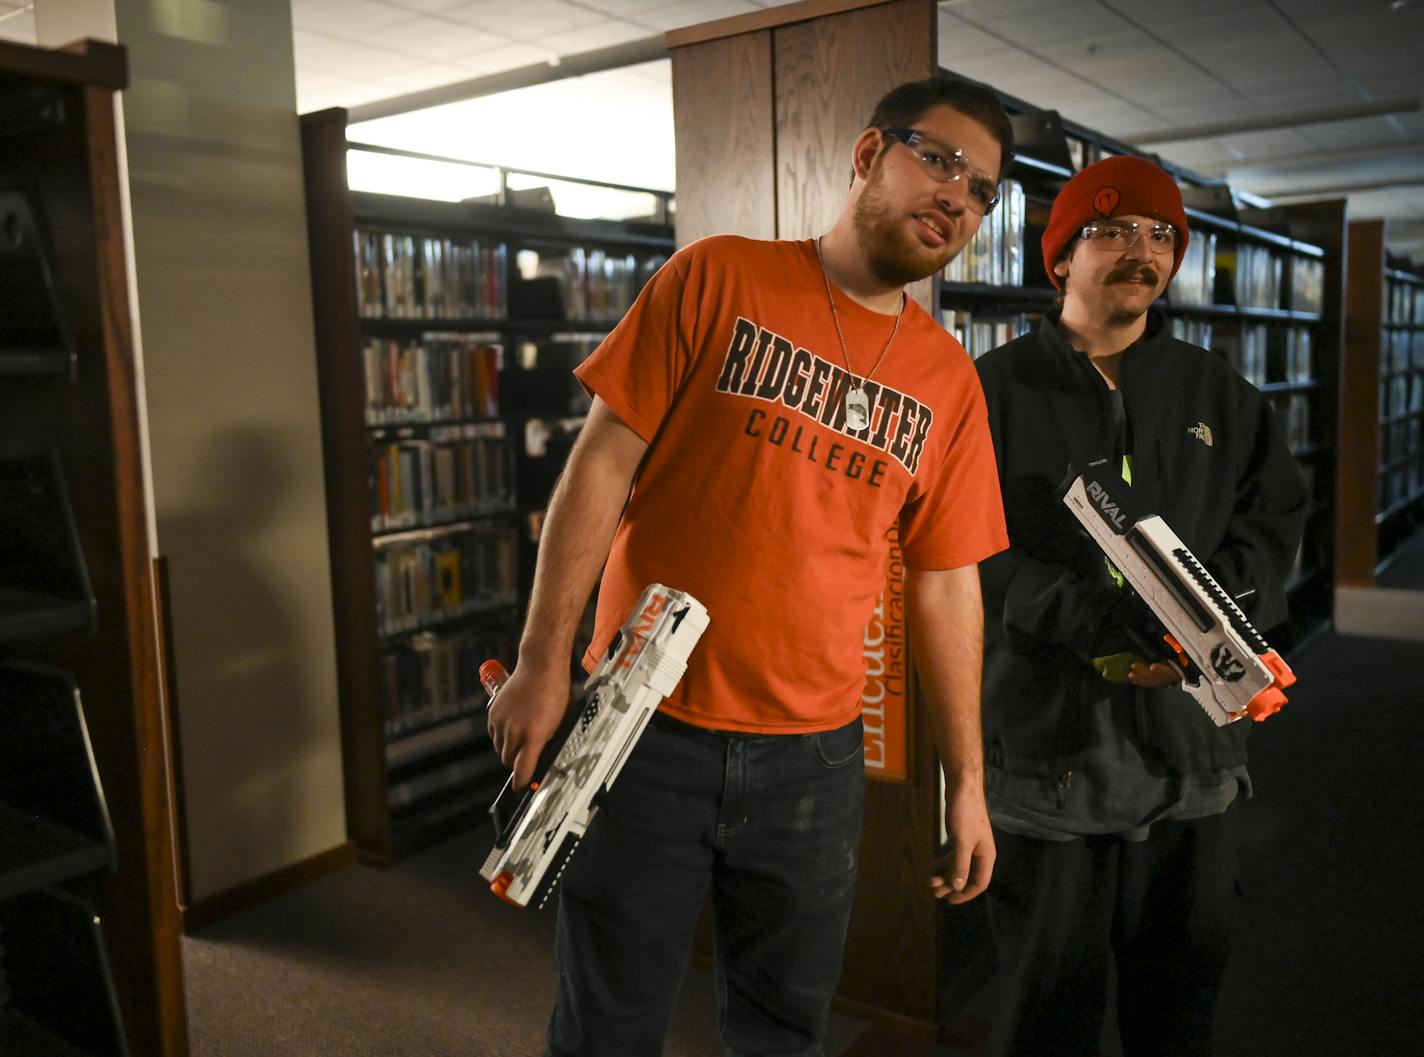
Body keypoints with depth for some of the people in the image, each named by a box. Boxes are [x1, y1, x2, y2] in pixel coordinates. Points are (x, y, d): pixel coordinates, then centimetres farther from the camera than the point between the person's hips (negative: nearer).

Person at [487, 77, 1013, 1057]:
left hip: (815, 756, 3)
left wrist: (967, 780, 9)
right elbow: (603, 465, -6)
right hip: (648, 730, -3)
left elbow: (947, 582, 8)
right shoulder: (718, 278, -4)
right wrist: (542, 665, -10)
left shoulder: (948, 379, 6)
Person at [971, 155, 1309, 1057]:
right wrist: (1094, 622, -21)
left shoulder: (1219, 392, 12)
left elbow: (1274, 520, 10)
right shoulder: (997, 390, -2)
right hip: (1048, 743, -3)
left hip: (1194, 745, 4)